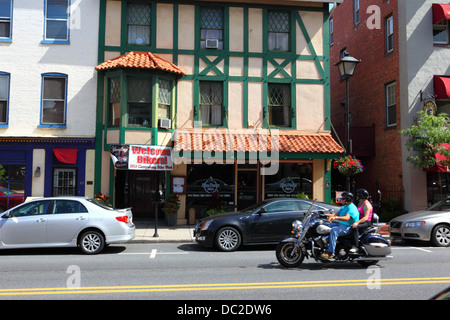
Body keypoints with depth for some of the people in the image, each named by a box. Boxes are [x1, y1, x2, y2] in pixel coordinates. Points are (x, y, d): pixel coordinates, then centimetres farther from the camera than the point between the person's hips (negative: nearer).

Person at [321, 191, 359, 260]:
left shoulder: (351, 207, -16)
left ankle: (330, 252, -34)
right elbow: (336, 214, 17)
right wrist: (325, 214, 5)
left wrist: (335, 217, -45)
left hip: (348, 227, -11)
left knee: (333, 231, -33)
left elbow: (346, 218, -32)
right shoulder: (344, 207, 18)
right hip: (341, 224, 11)